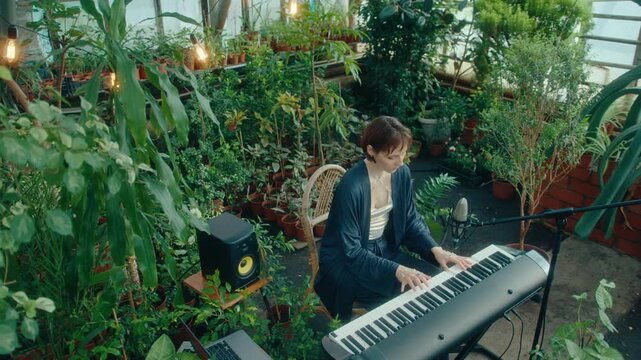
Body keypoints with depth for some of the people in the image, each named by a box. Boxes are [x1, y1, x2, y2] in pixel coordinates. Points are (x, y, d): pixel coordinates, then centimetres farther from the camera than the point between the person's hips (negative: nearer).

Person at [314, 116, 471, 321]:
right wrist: (396, 270, -34)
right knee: (407, 294, -23)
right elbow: (352, 252, -25)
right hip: (346, 261, -6)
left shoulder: (402, 173, -7)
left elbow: (411, 220, 4)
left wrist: (435, 249, -12)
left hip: (384, 250, 6)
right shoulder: (351, 187, -28)